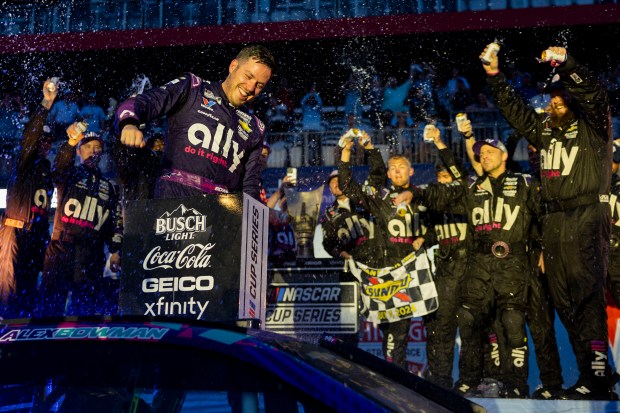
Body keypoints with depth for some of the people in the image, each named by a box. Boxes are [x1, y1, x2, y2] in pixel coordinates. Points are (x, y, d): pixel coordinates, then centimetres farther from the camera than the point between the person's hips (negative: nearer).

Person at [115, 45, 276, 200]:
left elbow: (250, 183, 23)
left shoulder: (255, 129, 24)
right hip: (174, 194, -4)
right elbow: (140, 103, 2)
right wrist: (129, 124, -21)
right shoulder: (192, 88, 13)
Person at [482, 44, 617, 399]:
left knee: (586, 293, -13)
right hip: (553, 219, 7)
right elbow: (514, 108, 26)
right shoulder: (544, 127, 19)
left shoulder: (592, 125, 2)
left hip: (586, 215, -7)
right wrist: (495, 76, 20)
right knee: (563, 299, 5)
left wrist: (566, 64, -21)